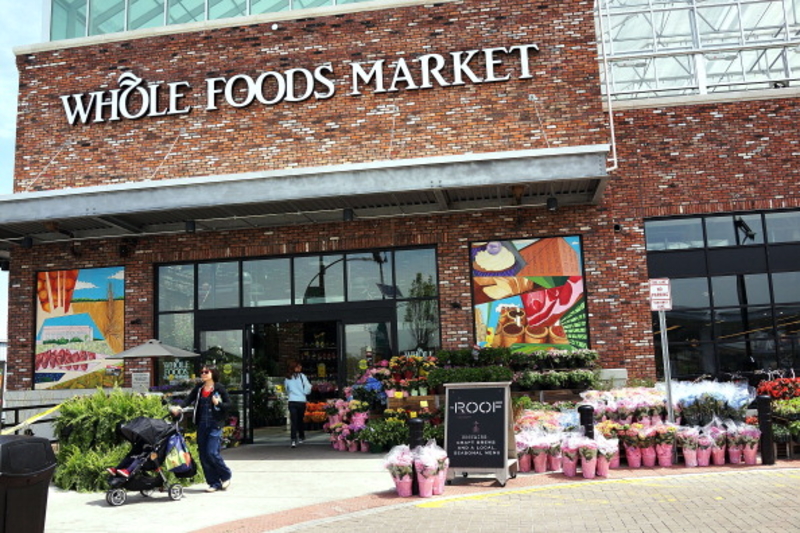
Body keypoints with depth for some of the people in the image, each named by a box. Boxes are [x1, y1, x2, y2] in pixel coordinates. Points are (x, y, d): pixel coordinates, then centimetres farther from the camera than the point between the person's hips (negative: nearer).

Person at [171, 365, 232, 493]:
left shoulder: (219, 388, -3)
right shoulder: (198, 388, 10)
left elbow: (229, 404, -1)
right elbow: (189, 400, 2)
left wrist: (218, 403, -18)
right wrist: (179, 408, -15)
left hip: (215, 425, -5)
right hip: (202, 425, 5)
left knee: (212, 453, -13)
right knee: (203, 455, 4)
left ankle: (226, 475, 12)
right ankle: (214, 483, 15)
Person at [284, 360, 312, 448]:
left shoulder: (287, 378, 4)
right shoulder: (302, 376, -5)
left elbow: (286, 390, 13)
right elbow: (307, 390, -7)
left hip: (292, 402, 1)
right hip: (301, 401, -1)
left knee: (293, 421, -2)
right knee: (300, 420, 16)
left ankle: (294, 440, -15)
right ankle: (301, 437, 27)